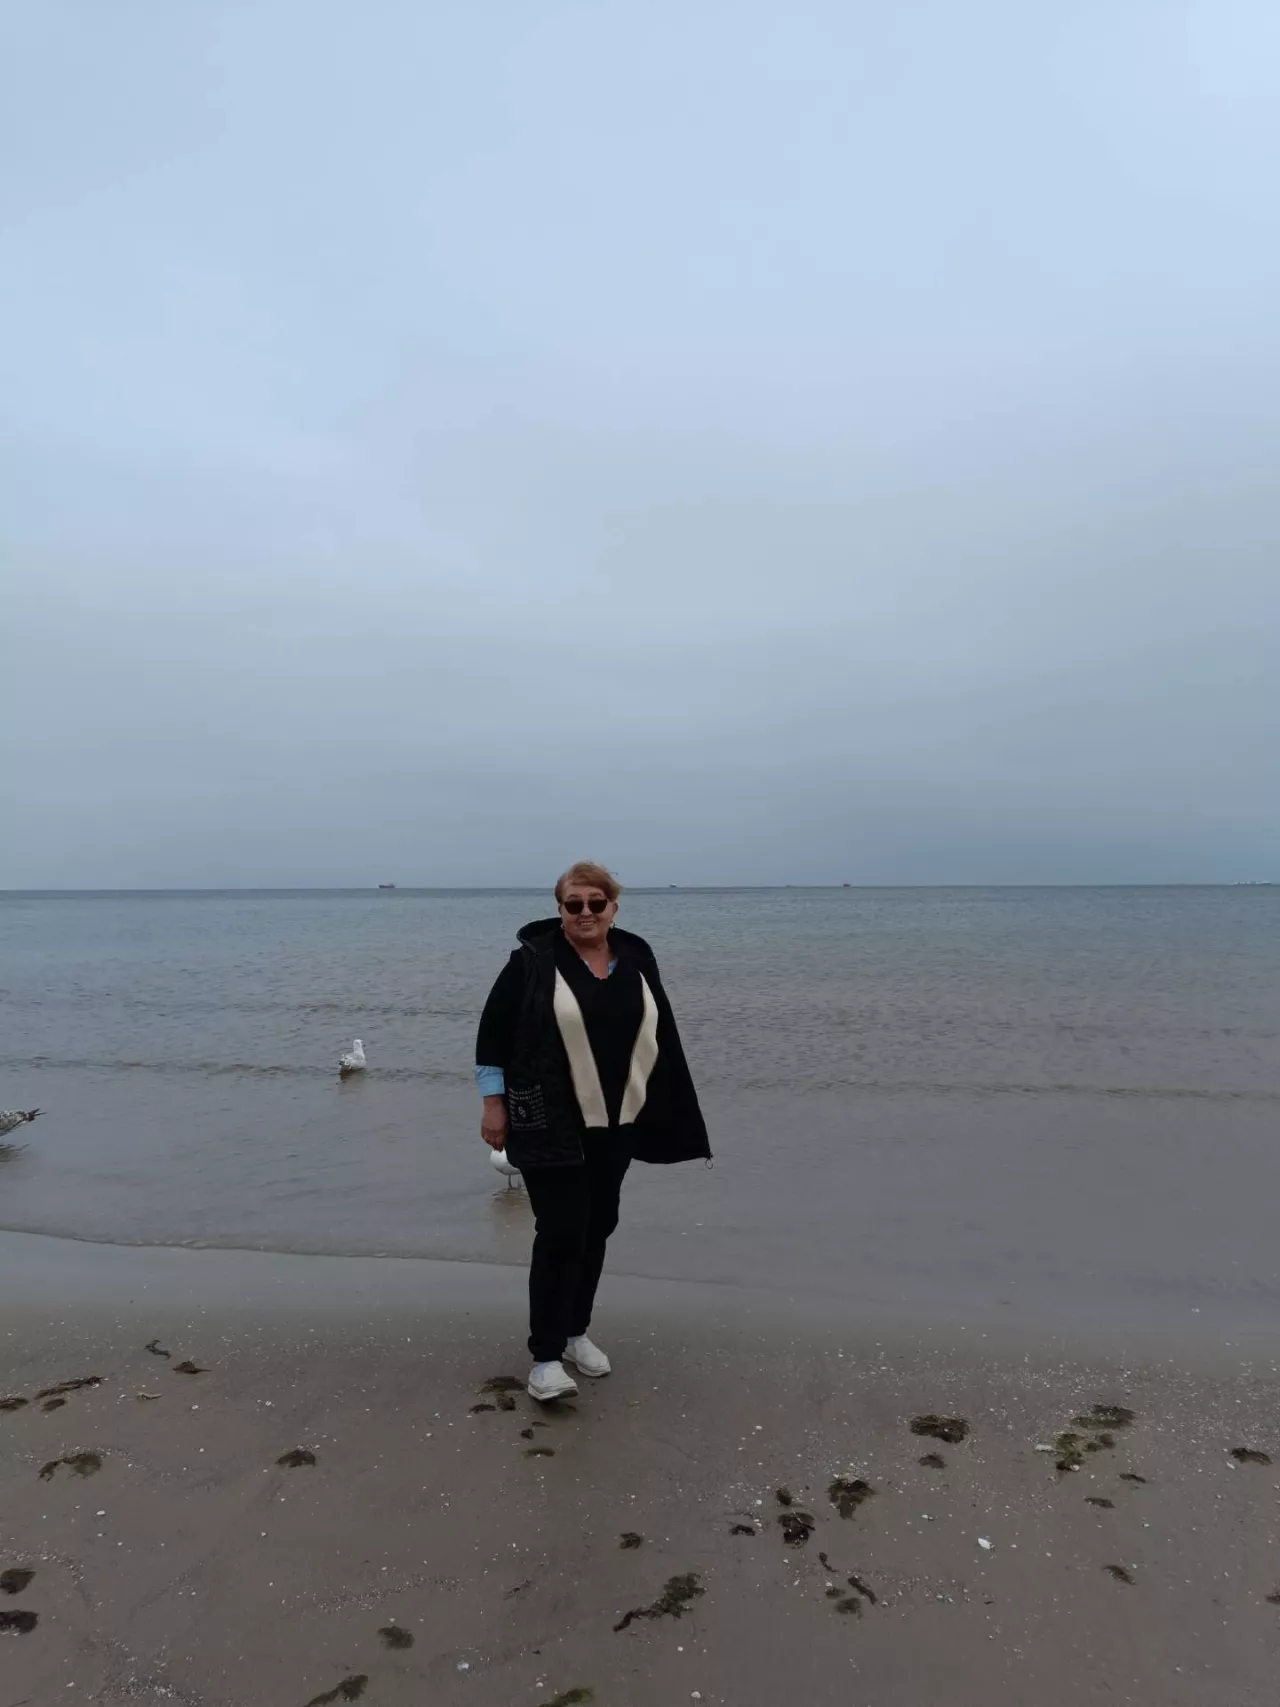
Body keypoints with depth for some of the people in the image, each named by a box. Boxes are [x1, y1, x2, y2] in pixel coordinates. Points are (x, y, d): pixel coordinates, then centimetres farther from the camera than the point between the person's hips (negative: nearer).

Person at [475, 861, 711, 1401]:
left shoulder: (636, 959, 4)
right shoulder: (533, 960, -9)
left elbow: (659, 1036, 10)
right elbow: (493, 1033, -6)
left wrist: (667, 1112, 10)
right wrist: (494, 1103, -8)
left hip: (614, 1123, 5)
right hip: (551, 1124, -5)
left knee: (597, 1227, 14)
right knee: (561, 1232, -6)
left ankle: (575, 1331, 31)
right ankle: (546, 1356, 6)